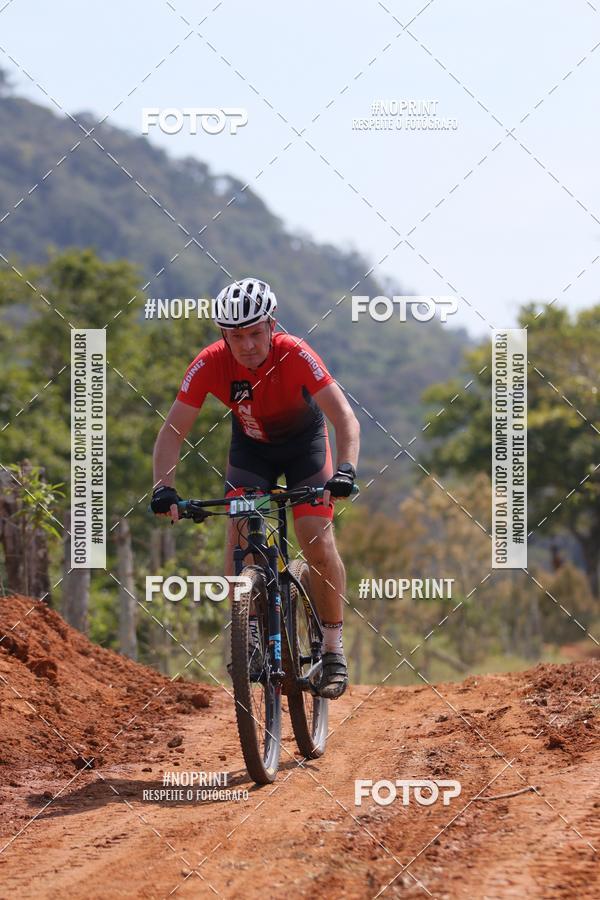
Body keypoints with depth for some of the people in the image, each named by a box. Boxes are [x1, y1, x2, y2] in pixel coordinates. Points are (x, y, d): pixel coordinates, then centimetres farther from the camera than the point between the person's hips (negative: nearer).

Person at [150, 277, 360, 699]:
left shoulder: (295, 355, -33)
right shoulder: (210, 364, -27)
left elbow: (345, 416, -37)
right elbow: (173, 431, -24)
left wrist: (346, 468, -54)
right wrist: (164, 487, -38)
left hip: (303, 441, -2)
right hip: (251, 445, 2)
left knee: (319, 544, -15)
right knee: (238, 534, -19)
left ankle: (334, 650, -2)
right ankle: (249, 631, -3)